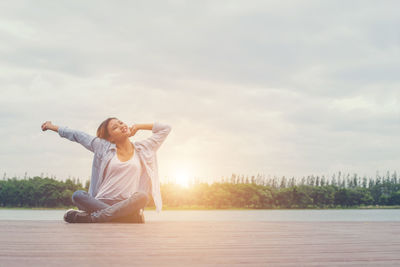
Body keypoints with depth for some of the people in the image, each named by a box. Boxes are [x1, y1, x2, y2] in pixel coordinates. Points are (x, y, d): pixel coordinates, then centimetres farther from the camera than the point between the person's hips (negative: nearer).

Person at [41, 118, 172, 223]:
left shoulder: (142, 149, 15)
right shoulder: (104, 148, 14)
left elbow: (165, 128, 19)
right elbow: (78, 136, 23)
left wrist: (138, 126, 19)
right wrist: (53, 127, 30)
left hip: (129, 205, 0)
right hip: (102, 202, 0)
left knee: (142, 196, -35)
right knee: (78, 195, -27)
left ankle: (91, 217, -36)